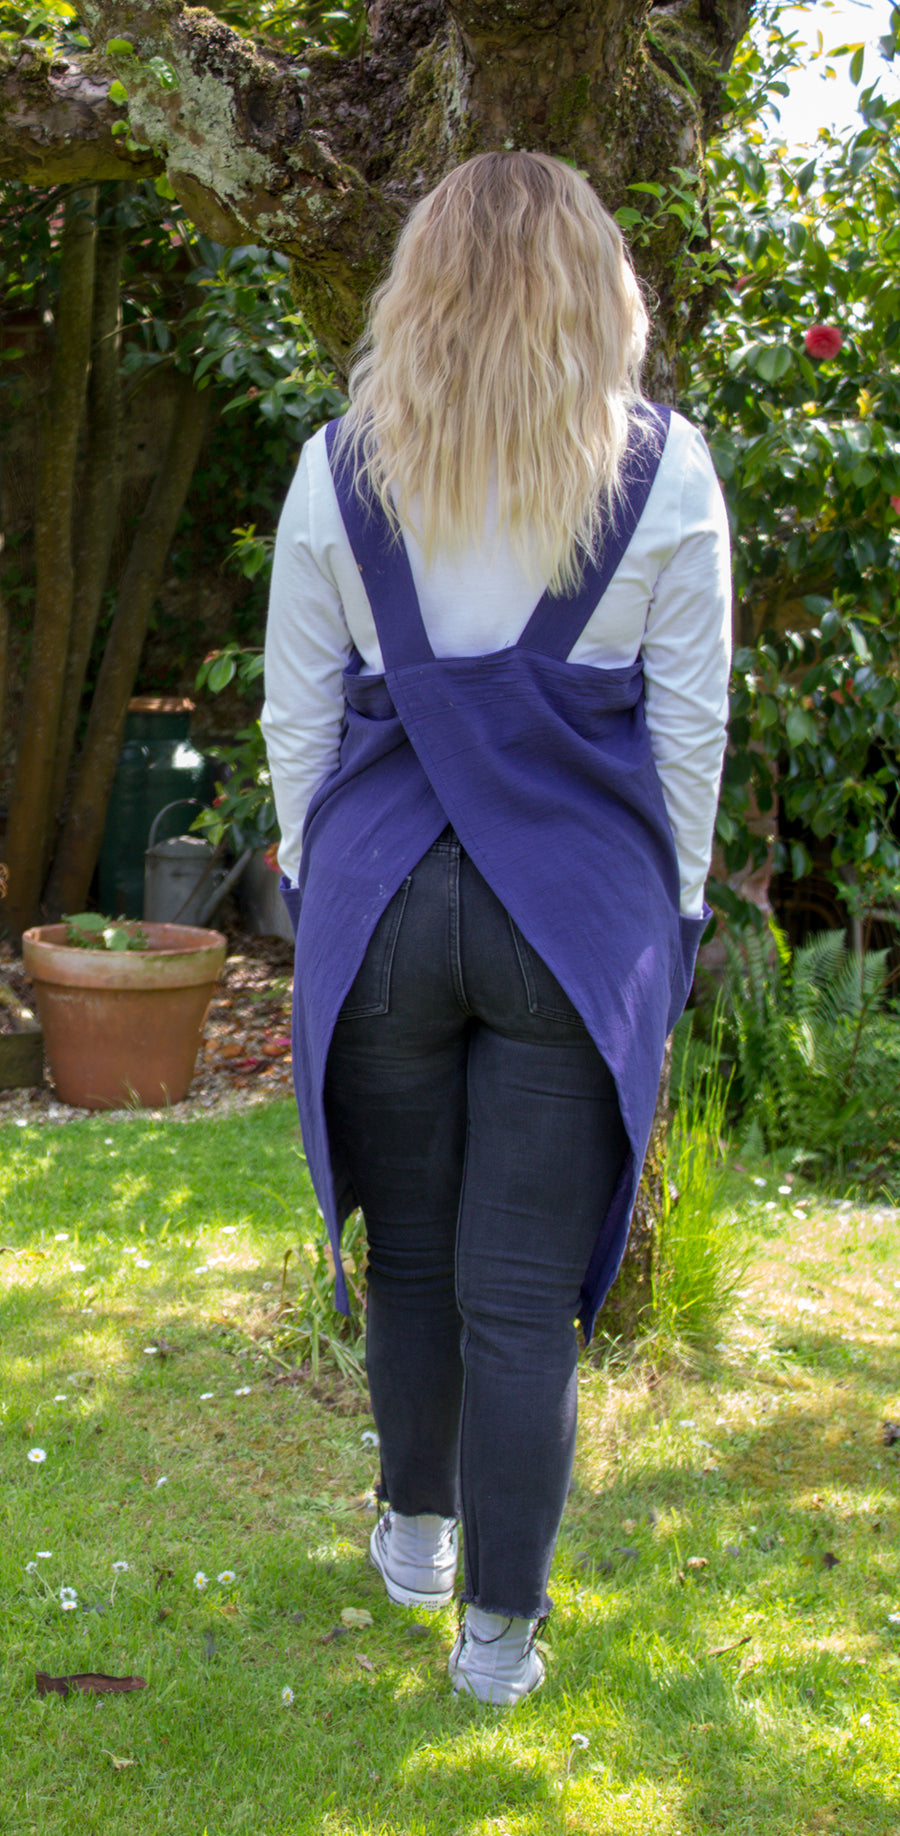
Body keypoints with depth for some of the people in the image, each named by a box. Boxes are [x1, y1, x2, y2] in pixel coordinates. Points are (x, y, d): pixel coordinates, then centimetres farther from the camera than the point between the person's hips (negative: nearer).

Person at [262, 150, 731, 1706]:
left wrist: (310, 883, 16)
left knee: (408, 1248, 17)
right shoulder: (667, 471, -2)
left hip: (381, 895, 1)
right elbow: (689, 722, 1)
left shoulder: (339, 467, 1)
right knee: (523, 1286, 5)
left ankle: (415, 1530, 37)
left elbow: (298, 712, 5)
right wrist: (675, 910, 11)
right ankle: (499, 1624, 15)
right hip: (586, 908, -1)